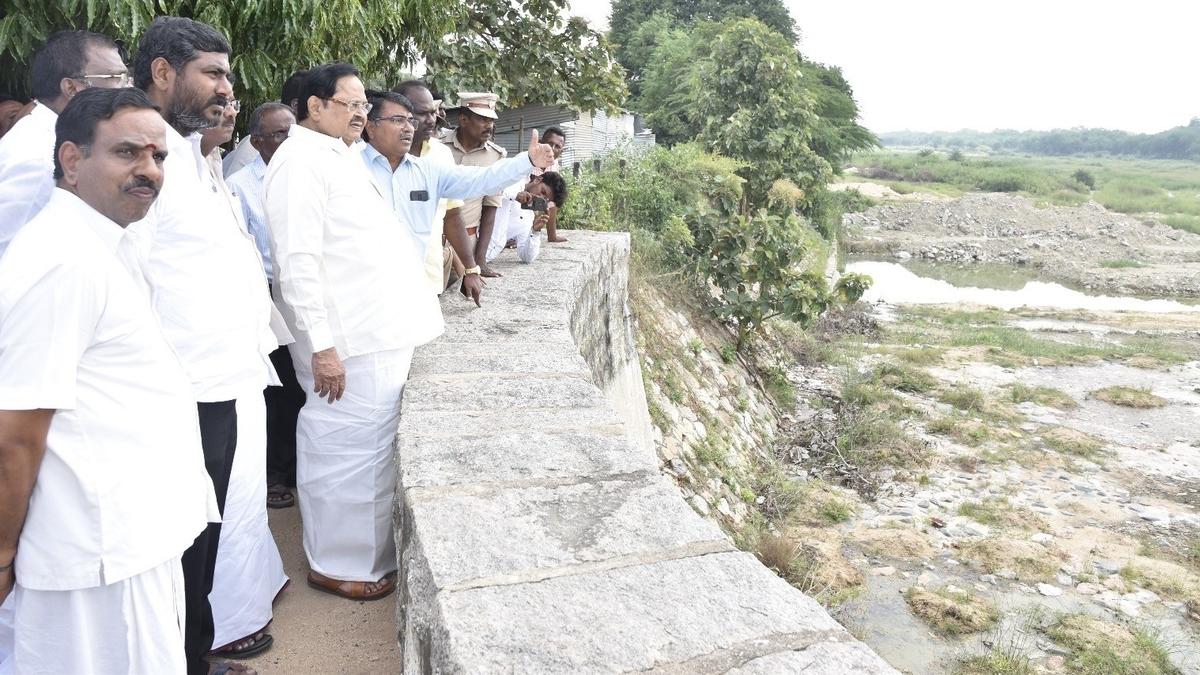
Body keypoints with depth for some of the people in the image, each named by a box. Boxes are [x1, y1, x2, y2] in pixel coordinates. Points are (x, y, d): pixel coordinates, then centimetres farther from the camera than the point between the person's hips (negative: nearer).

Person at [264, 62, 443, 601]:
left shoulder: (342, 156, 18)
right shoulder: (300, 162, -13)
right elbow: (298, 261, -21)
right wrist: (321, 345, -23)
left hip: (380, 334, 10)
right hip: (348, 344, -10)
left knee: (372, 445, 18)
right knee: (349, 451, 0)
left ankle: (368, 548, 33)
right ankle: (340, 563, 15)